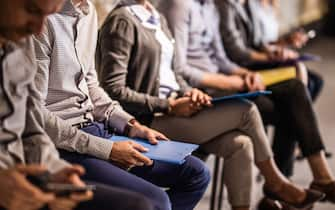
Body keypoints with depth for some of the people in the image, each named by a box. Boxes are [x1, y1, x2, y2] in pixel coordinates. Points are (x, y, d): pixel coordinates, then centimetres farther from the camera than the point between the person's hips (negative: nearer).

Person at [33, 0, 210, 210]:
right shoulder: (45, 21, -18)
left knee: (196, 173, 6)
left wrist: (131, 125, 5)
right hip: (63, 145, -9)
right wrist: (107, 149, -19)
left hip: (95, 129, 9)